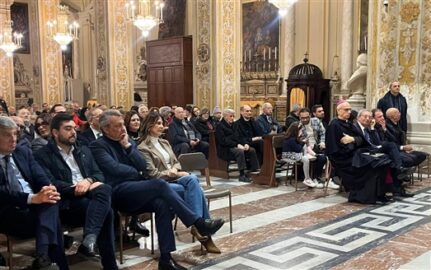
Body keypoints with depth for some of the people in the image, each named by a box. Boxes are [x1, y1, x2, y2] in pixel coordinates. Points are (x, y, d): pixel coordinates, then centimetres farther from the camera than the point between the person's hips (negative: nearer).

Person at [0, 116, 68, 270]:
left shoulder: (23, 152, 17)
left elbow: (40, 177, 8)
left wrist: (48, 189, -17)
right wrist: (32, 198, -28)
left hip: (34, 204, 5)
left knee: (50, 201, -31)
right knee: (52, 221, -30)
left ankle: (43, 257, -41)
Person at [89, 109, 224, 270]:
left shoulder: (127, 141, 18)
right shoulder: (98, 146, -1)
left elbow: (143, 166, 6)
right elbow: (115, 169, -15)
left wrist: (128, 146, -1)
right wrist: (137, 173, -1)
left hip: (136, 191, 6)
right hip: (118, 193, -6)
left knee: (162, 204, -26)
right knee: (159, 185, -28)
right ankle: (199, 223, -25)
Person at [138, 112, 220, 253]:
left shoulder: (165, 142, 19)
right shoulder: (143, 148, -5)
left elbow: (176, 163, 20)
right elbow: (153, 174, -11)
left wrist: (174, 170, -4)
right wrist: (175, 174, -12)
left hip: (173, 178, 6)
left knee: (193, 179, -30)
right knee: (195, 189, -30)